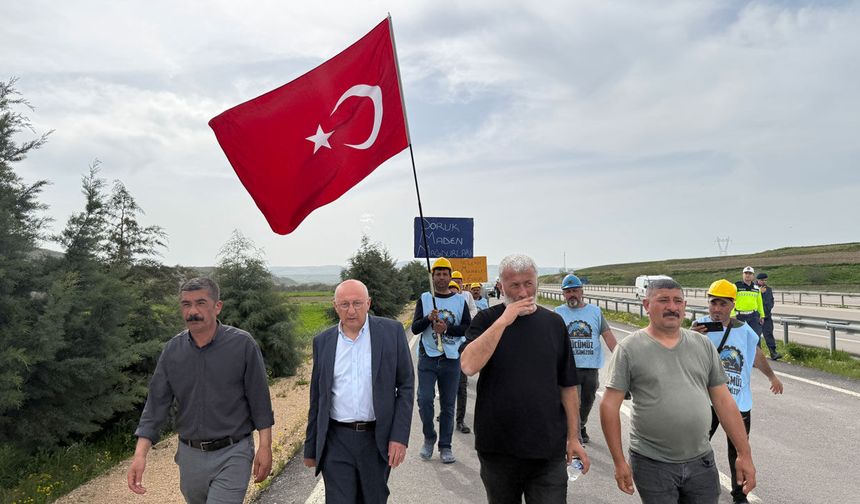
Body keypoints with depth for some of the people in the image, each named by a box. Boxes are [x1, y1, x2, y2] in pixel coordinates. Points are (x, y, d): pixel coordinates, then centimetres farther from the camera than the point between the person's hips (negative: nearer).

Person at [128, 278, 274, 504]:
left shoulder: (243, 345, -13)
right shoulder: (172, 350, -2)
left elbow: (259, 400, -9)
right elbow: (156, 402, 0)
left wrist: (265, 447, -9)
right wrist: (140, 454, -9)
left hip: (232, 454, -5)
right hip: (190, 455, 5)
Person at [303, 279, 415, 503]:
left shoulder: (392, 331, -5)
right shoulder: (323, 341, 2)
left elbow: (406, 386, -3)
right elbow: (317, 398, 8)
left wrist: (400, 436, -10)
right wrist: (311, 448, 11)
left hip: (377, 439, 0)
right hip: (336, 441, 1)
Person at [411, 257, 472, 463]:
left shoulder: (460, 300, 6)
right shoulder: (424, 299, 5)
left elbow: (469, 328, -2)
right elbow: (414, 328, -1)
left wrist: (447, 328, -15)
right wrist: (428, 319, -20)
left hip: (452, 359, 1)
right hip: (428, 357, 0)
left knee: (448, 404, 6)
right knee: (424, 400, -8)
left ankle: (445, 446, 18)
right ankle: (429, 438, 17)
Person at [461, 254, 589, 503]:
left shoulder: (554, 323, 3)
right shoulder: (486, 320, -2)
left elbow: (567, 385, 7)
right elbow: (468, 366, -19)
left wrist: (573, 437, 5)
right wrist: (503, 321, -20)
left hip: (548, 449, 1)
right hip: (497, 449, 0)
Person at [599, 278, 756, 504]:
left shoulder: (703, 345, 5)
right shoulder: (628, 349, -8)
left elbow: (724, 402, 7)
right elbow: (609, 406, -8)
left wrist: (744, 454, 4)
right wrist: (619, 462, -9)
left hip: (702, 462, 4)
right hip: (652, 464, -3)